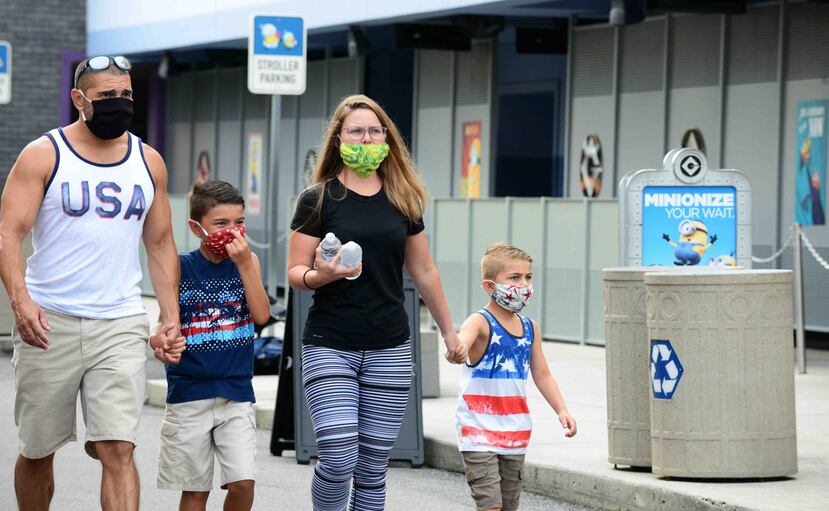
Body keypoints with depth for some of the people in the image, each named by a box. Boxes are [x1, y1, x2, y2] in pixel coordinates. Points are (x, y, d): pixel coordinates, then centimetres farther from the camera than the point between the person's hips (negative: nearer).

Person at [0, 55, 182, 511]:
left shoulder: (149, 162, 11)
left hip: (121, 326, 2)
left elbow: (160, 245, 17)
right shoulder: (43, 156, -1)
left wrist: (171, 319, 9)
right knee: (37, 451, 9)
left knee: (118, 450, -11)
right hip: (49, 323, -1)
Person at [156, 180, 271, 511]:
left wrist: (244, 265, -14)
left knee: (243, 482, -9)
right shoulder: (180, 268, -1)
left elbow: (261, 315, -8)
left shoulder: (247, 262, 3)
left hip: (236, 392, 1)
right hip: (189, 393, -1)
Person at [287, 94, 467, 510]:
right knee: (339, 460, -15)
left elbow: (423, 272, 18)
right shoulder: (318, 199, -1)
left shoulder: (403, 199, 10)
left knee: (373, 466, 3)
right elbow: (295, 272, -1)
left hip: (390, 348, 3)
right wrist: (322, 275, -22)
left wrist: (449, 332, 20)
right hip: (330, 346, -3)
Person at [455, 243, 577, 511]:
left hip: (515, 433, 7)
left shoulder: (530, 328, 9)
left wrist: (561, 410, 5)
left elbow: (542, 375, 16)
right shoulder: (480, 322, -10)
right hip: (479, 433, -6)